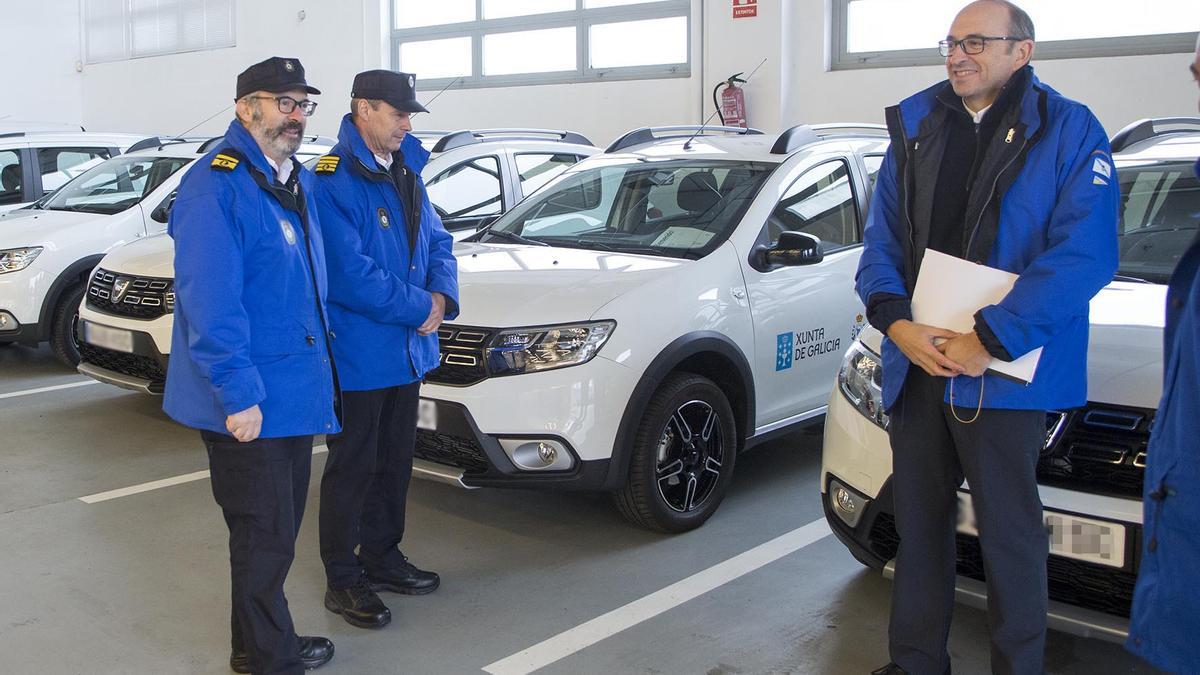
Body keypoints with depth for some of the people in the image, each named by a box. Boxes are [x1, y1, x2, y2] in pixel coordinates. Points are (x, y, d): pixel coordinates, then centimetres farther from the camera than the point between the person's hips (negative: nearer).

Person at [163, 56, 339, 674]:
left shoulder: (299, 182, 13)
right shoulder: (216, 186, -17)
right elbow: (211, 303, -23)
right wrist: (238, 393, -25)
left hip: (294, 392, 9)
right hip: (248, 402, -9)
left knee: (278, 531, 19)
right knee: (264, 536, 2)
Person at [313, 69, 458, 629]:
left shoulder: (405, 174, 11)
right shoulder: (332, 181, -17)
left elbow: (437, 242, 15)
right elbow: (349, 274, -23)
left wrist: (442, 297, -6)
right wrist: (419, 308, -15)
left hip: (407, 350, 8)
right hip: (357, 355, -8)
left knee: (394, 462, 18)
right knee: (353, 468, 3)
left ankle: (382, 557, 34)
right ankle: (343, 581, 17)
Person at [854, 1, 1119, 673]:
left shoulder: (1070, 132, -4)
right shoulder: (916, 124, 11)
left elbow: (1084, 253, -14)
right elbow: (882, 236, 9)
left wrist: (989, 340, -20)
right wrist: (896, 320, -9)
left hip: (1003, 373, -5)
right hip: (916, 364, 5)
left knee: (1009, 531, 5)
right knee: (919, 521, 15)